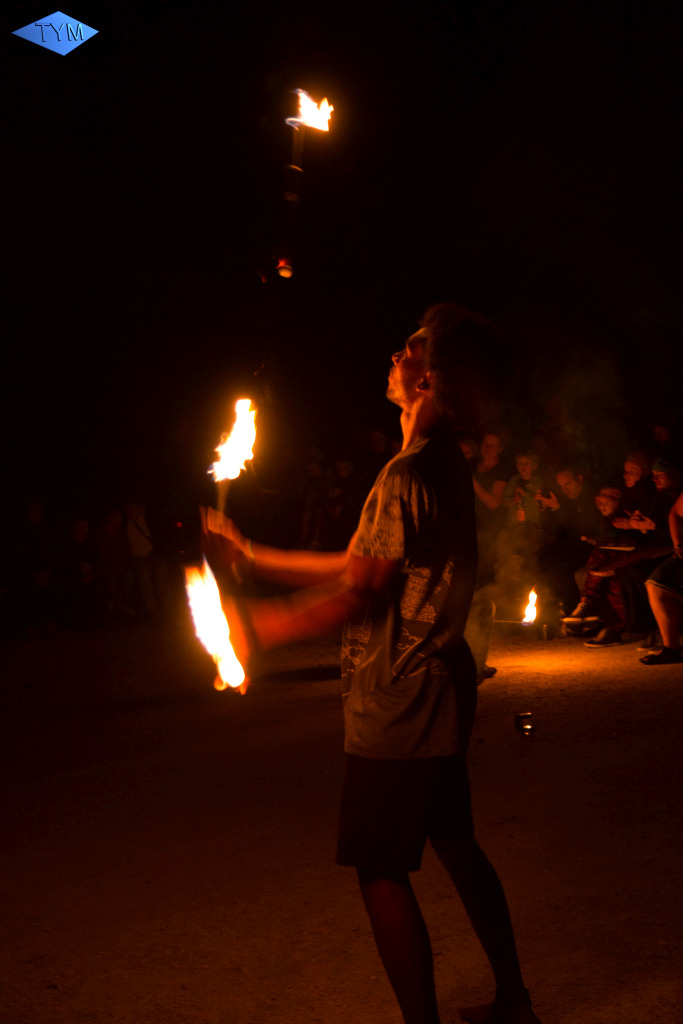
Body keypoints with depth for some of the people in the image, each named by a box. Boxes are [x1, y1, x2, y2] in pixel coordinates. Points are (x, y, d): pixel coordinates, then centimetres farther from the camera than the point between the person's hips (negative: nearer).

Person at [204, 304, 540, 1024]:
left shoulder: (410, 474, -21)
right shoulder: (444, 466, 11)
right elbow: (359, 563, 14)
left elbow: (359, 593, -20)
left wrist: (260, 628, -11)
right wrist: (253, 556, 16)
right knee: (455, 844, 20)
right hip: (440, 692, 10)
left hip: (398, 703, -10)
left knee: (381, 872, 1)